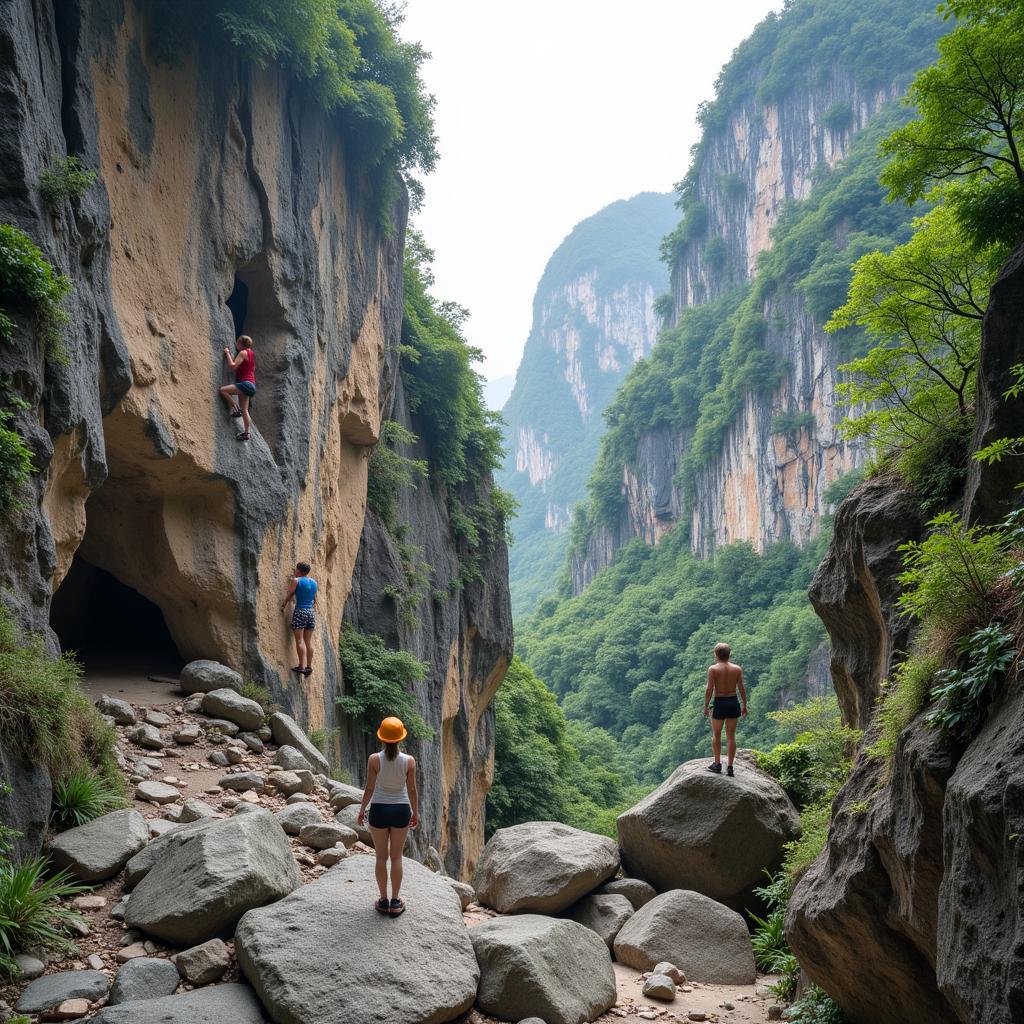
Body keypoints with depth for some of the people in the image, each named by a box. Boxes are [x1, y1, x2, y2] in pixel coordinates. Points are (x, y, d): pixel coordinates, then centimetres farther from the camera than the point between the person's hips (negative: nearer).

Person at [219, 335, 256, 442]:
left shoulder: (243, 353, -8)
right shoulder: (250, 353, 19)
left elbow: (233, 366, -15)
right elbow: (238, 365, 24)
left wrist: (227, 354, -5)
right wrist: (230, 354, 21)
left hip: (245, 383, -10)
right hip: (251, 385, 10)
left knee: (223, 390, -15)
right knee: (244, 410, 11)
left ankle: (236, 409, -13)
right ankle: (246, 433, 11)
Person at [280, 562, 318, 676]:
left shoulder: (296, 580, -6)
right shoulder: (314, 582, 10)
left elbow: (289, 595, 0)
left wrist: (283, 605, 14)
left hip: (300, 612, -6)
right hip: (311, 612, 6)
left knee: (299, 641, -5)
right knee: (308, 641, 7)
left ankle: (301, 666, -9)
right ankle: (309, 666, 7)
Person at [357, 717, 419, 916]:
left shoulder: (374, 759, -14)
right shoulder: (409, 761, -11)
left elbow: (369, 788, -9)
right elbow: (412, 790, -5)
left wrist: (362, 809, 6)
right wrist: (415, 812, 10)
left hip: (379, 810, -1)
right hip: (401, 810, 1)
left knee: (381, 857, 13)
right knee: (396, 857, 12)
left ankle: (384, 901, 19)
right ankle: (395, 902, 17)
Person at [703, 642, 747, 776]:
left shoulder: (713, 669, -8)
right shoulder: (737, 669, 1)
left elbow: (709, 689, -11)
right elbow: (742, 688, 2)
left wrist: (706, 706, -4)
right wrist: (744, 705, 11)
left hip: (719, 703, -3)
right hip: (733, 702, 3)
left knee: (716, 735, 14)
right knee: (731, 736, 9)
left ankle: (717, 764, 17)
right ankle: (730, 767, 9)